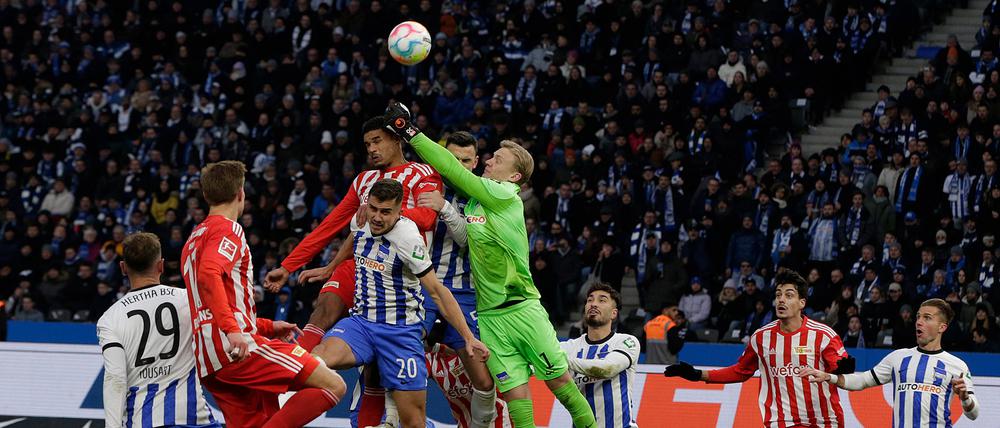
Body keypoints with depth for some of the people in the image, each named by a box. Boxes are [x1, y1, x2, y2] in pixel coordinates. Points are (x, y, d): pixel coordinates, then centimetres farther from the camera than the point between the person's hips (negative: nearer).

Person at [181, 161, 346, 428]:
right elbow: (209, 275, -22)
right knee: (333, 385, -13)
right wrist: (232, 330, -29)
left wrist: (267, 327, 32)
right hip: (237, 346, -9)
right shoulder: (227, 229, -1)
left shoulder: (195, 238, 27)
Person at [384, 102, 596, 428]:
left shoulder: (506, 196, -9)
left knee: (559, 379, 0)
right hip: (489, 316, 5)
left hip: (523, 308, -5)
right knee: (513, 389, -2)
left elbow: (455, 171, -12)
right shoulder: (472, 200, 10)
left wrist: (411, 133, -10)